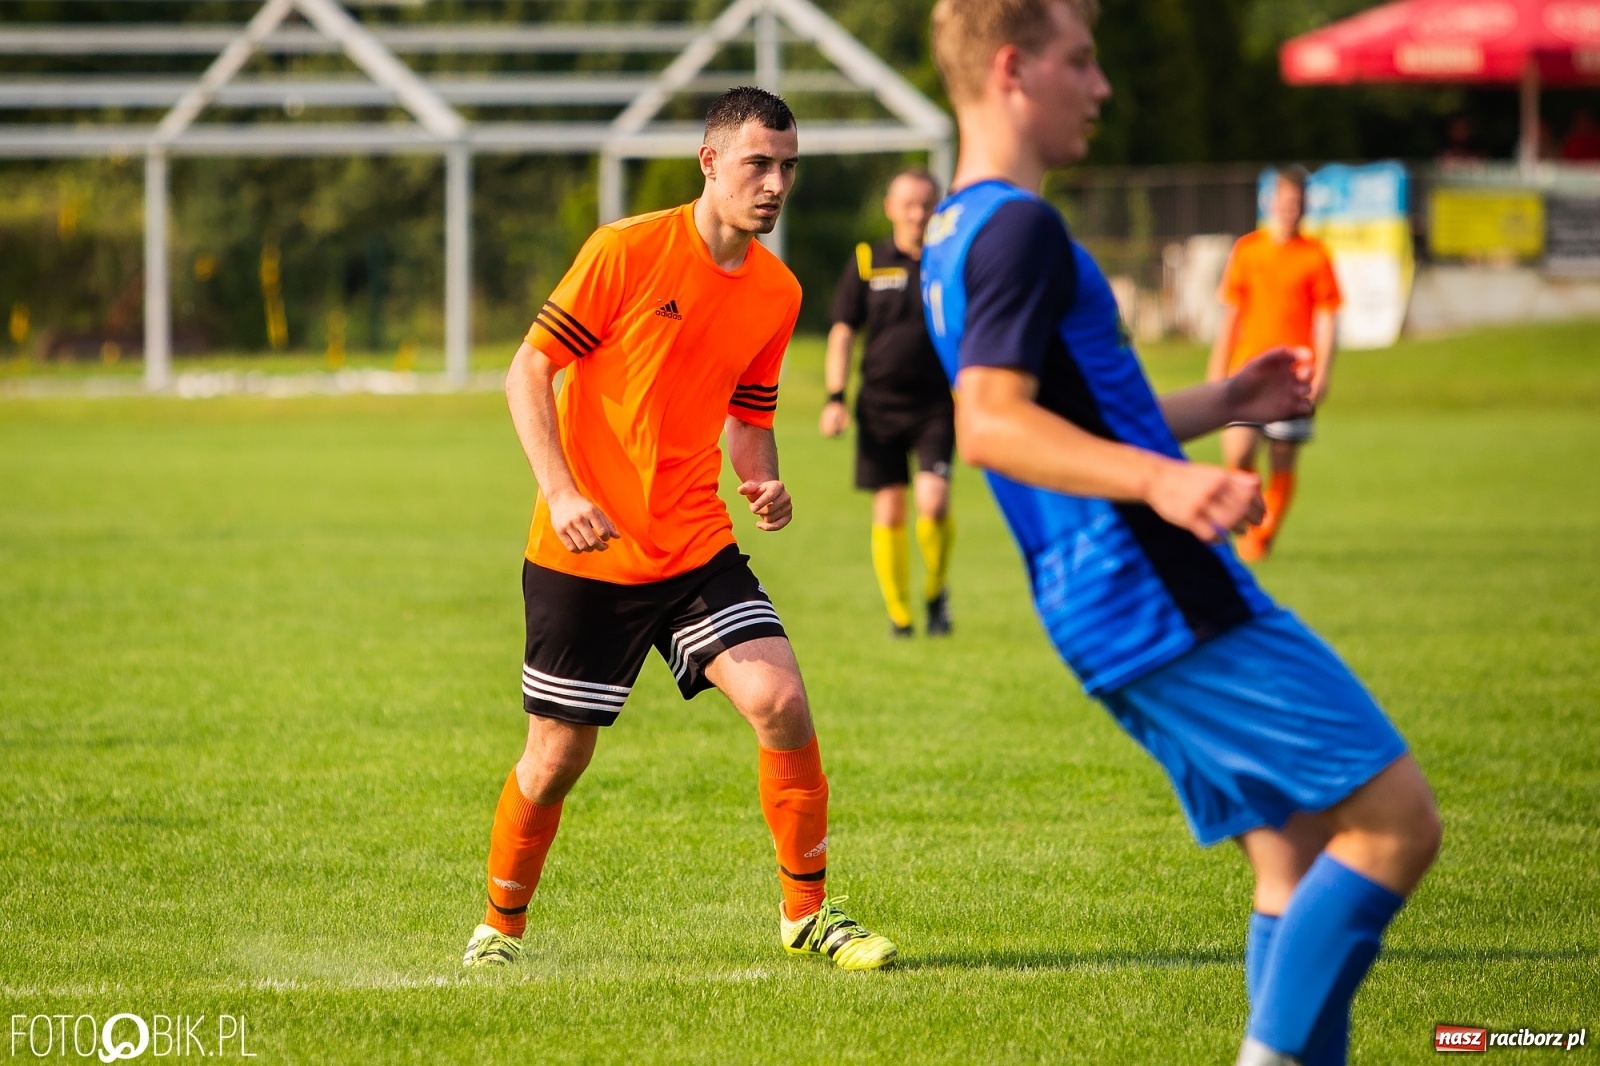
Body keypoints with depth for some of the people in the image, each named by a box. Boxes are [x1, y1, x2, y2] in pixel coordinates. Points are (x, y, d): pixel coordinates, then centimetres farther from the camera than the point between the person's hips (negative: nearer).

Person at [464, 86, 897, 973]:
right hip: (586, 553, -4)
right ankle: (500, 928, 26)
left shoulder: (777, 292, 5)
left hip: (696, 546, 4)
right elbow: (528, 373, -9)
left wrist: (762, 482, -4)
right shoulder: (627, 251, -12)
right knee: (558, 755, 3)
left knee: (780, 700, -14)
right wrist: (561, 492, -20)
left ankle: (807, 914, 1)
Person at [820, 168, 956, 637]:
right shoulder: (867, 262, 4)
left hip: (936, 404, -1)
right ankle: (899, 613, 16)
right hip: (879, 404, 1)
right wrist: (835, 398, -1)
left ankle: (936, 593, 9)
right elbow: (842, 333, 7)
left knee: (932, 502, -16)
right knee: (888, 510, 1)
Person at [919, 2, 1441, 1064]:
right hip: (1166, 600, -10)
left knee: (1300, 857, 9)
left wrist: (1217, 404, 32)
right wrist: (1160, 479, -35)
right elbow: (990, 424, -25)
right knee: (1396, 820, -10)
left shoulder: (956, 240, 20)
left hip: (1109, 608, 10)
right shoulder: (1019, 228, -12)